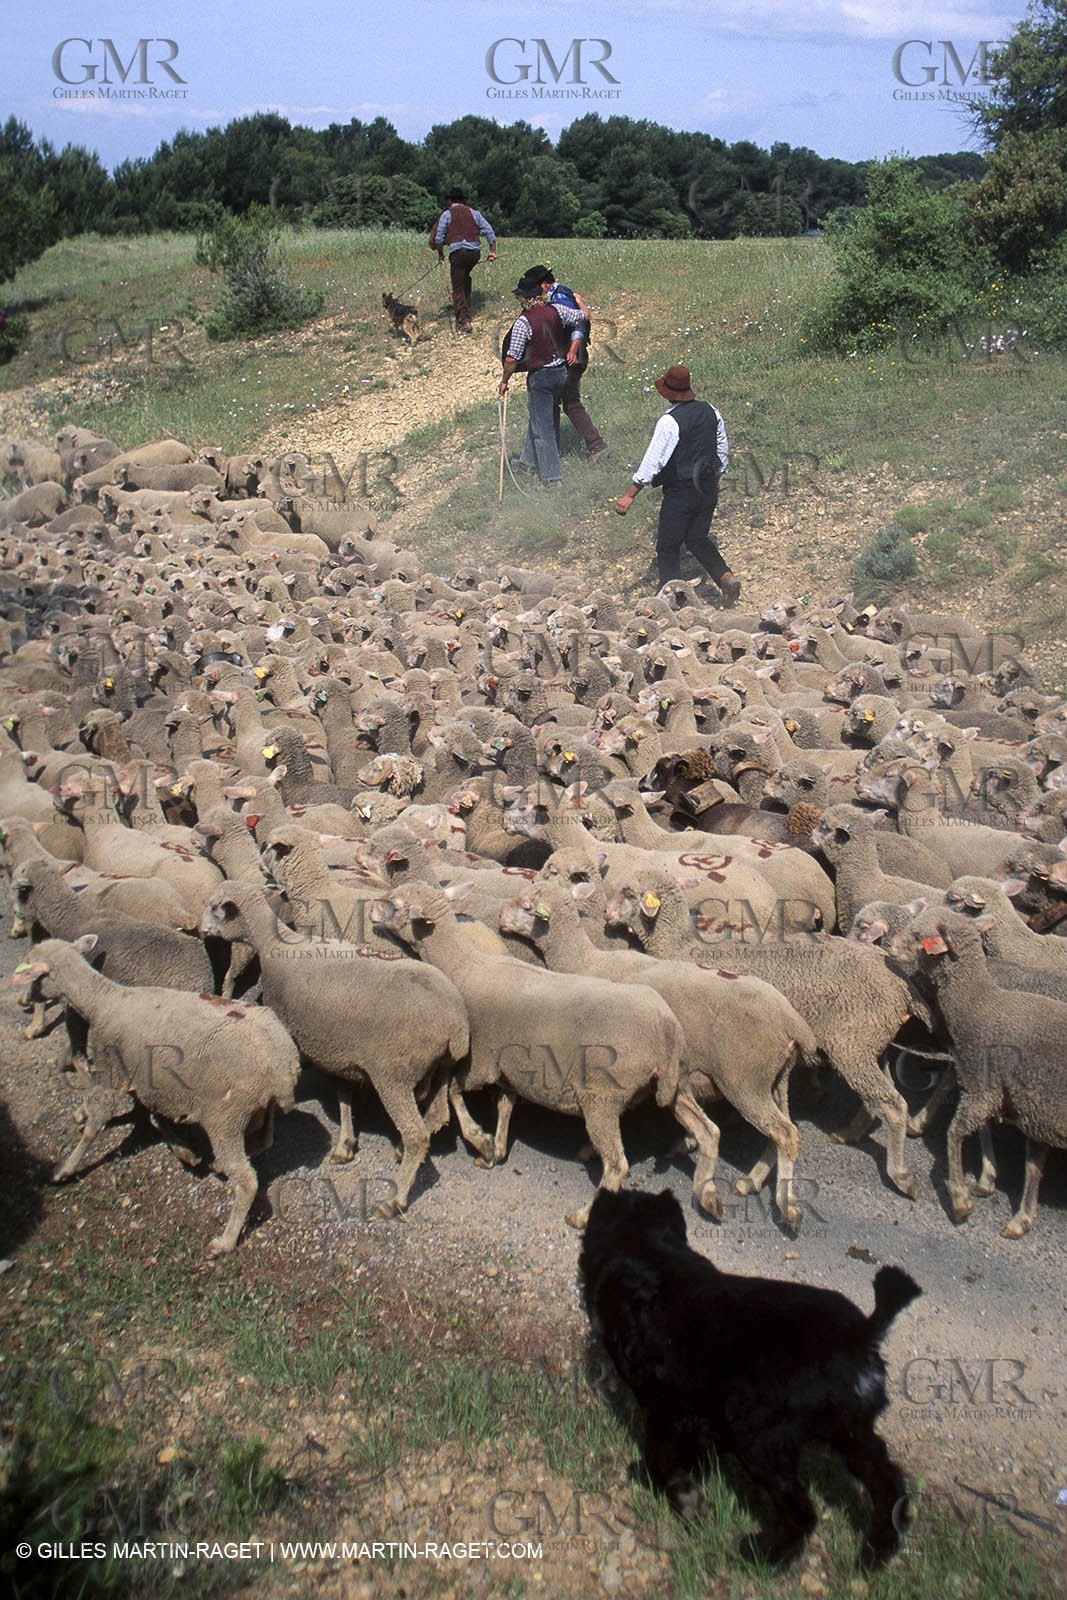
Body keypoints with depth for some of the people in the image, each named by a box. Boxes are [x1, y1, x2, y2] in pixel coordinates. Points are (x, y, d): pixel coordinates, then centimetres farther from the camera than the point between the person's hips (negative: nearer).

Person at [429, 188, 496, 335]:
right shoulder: (473, 213, 15)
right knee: (465, 277, 30)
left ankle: (464, 321, -9)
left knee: (458, 288, 1)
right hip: (476, 251, 4)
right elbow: (489, 231, 11)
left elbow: (438, 238, 4)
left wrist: (440, 254, 17)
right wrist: (492, 251, 14)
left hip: (458, 251, -4)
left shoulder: (447, 214, 7)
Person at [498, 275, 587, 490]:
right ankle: (531, 461, 41)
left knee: (543, 427, 1)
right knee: (544, 418, 23)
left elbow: (512, 359, -19)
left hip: (540, 377, -7)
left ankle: (552, 477, 1)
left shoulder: (523, 322, -19)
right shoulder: (556, 311, -4)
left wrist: (504, 381, -4)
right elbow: (581, 318, 10)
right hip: (561, 371, 7)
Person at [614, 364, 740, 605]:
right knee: (697, 539, 21)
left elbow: (653, 461, -21)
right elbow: (723, 449, 13)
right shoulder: (709, 411, 2)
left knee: (668, 547, 7)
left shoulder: (669, 422, -19)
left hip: (680, 492, -7)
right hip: (708, 488, 7)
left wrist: (630, 495, -18)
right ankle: (726, 577, 3)